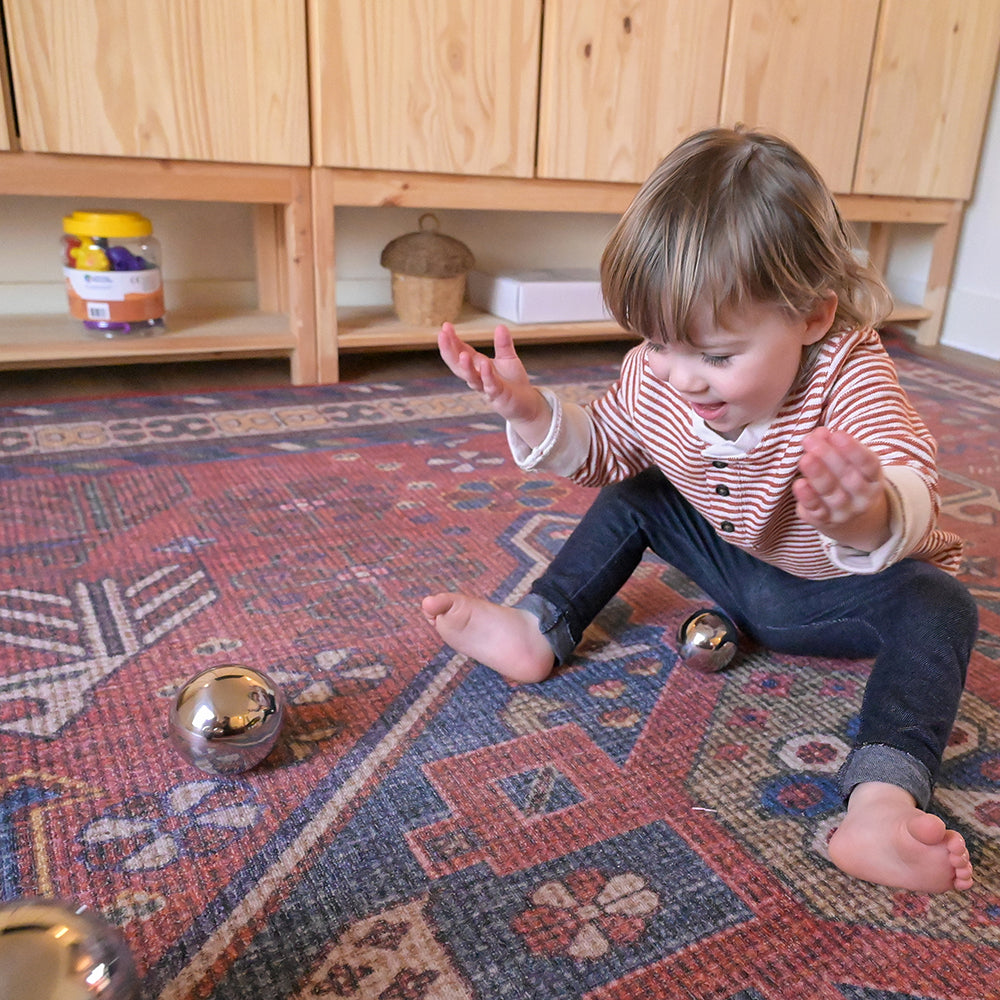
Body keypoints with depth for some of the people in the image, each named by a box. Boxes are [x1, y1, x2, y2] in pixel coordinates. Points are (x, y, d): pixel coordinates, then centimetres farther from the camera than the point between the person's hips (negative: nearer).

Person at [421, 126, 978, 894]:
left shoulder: (849, 378, -32)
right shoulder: (657, 377, -18)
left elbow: (914, 499, -48)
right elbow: (603, 451, -1)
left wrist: (870, 520, -73)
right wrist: (532, 414, -20)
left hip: (846, 590, -4)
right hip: (738, 564, 4)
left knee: (938, 607, -31)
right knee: (632, 499, -3)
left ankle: (883, 801, -44)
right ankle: (539, 630, -2)